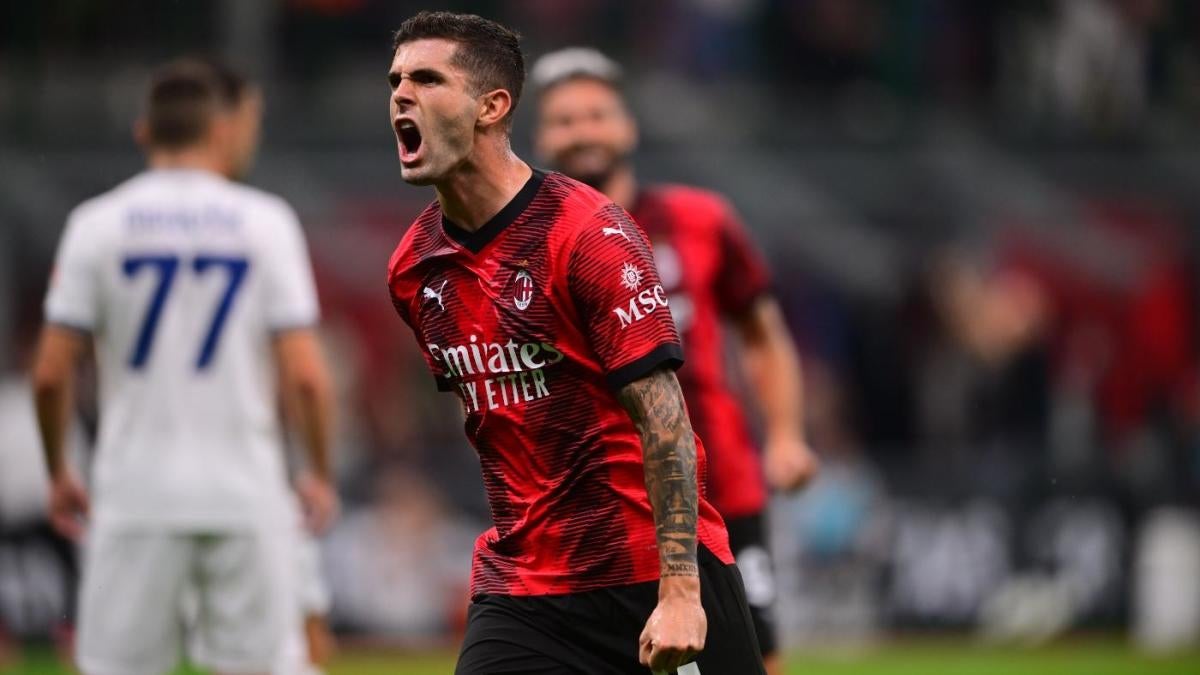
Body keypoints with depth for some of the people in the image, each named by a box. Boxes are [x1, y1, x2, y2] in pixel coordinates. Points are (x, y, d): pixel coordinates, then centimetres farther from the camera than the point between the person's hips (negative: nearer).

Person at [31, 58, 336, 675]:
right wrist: (320, 476, 9)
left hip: (136, 497, 0)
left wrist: (58, 474, 13)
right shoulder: (265, 220, 0)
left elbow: (50, 374, -2)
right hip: (244, 495, 0)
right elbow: (305, 375, -5)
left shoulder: (96, 224, 0)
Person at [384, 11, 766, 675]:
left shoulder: (590, 233, -14)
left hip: (651, 570, -5)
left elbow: (661, 416, -18)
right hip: (518, 588, 5)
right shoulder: (413, 269, 6)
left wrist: (679, 590, -23)